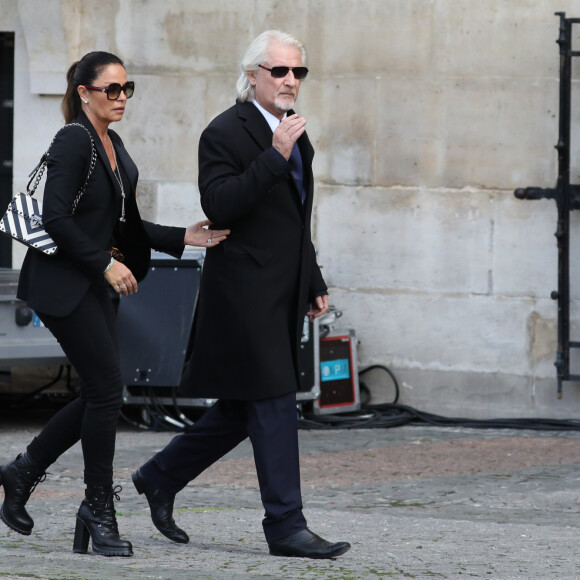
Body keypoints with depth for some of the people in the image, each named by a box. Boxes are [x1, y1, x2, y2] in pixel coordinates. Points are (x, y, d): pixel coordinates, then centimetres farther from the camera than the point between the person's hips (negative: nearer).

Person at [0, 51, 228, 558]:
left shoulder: (112, 145, 14)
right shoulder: (74, 140, -13)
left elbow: (122, 225, 19)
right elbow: (56, 218, -20)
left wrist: (184, 238, 8)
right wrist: (106, 264, -18)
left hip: (94, 285, 9)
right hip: (61, 282, -9)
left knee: (101, 393, 6)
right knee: (107, 388, -10)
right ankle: (99, 510, 0)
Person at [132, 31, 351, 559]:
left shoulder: (293, 134, 17)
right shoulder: (225, 132, -10)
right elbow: (219, 206, -22)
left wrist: (315, 283, 25)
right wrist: (274, 157, -25)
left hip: (283, 295, 9)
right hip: (246, 292, -9)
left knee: (241, 410, 12)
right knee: (273, 406, -8)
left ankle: (160, 477, 27)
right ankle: (286, 526, -5)